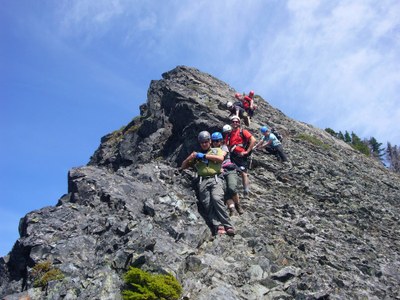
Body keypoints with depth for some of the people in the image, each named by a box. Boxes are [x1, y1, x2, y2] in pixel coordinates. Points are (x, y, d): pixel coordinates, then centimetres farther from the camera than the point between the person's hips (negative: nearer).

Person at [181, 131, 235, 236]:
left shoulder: (217, 150, 21)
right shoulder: (196, 154, 27)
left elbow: (220, 158, -2)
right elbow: (183, 166, 25)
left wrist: (204, 156, 0)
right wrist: (190, 157, 5)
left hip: (215, 179, -3)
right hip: (202, 181, 3)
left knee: (217, 199, -28)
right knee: (208, 205, -18)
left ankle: (228, 226, -26)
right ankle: (218, 226, -28)